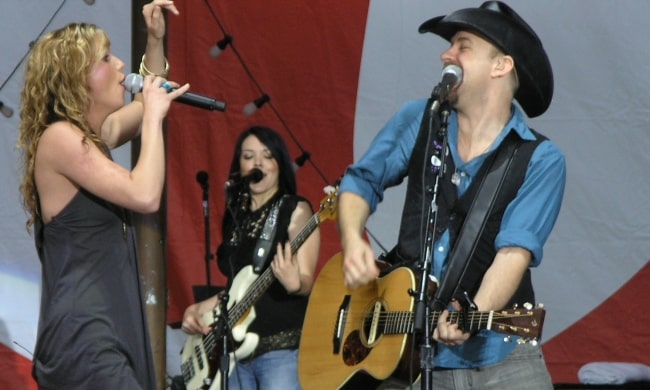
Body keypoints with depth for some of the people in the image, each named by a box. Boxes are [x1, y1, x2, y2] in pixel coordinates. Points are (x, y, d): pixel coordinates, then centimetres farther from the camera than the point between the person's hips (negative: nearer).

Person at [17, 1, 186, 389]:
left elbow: (150, 102, 36)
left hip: (115, 328, 10)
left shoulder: (93, 136, 16)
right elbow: (145, 195, -19)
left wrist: (155, 40, 23)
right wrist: (154, 117, -8)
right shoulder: (59, 138, -11)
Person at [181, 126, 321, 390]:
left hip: (282, 346, -7)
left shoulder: (295, 210, -2)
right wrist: (198, 310, 9)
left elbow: (307, 283, -10)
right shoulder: (237, 216, 16)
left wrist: (293, 284, -32)